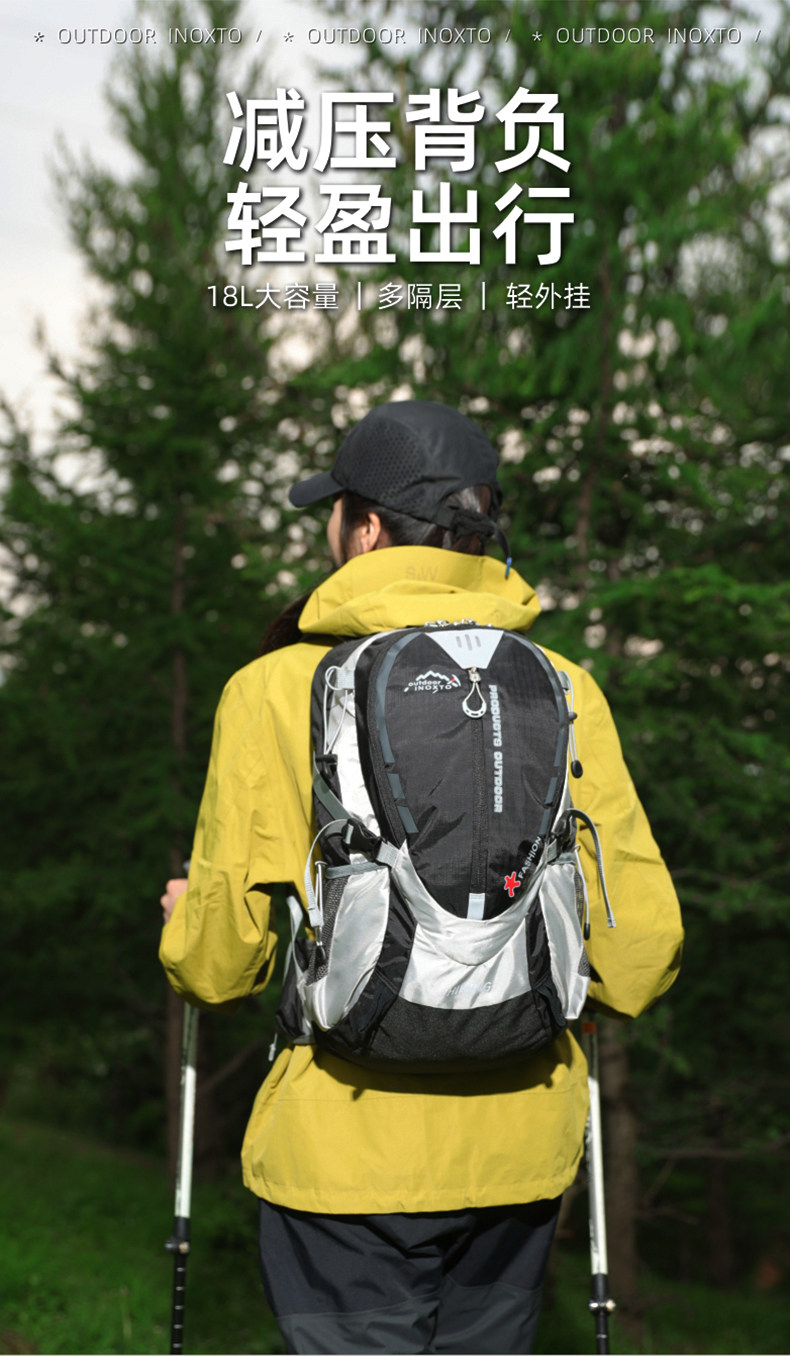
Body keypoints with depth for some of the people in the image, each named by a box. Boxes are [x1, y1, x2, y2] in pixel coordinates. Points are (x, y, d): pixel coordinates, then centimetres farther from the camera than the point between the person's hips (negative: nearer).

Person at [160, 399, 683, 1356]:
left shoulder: (275, 691, -10)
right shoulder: (564, 694, -2)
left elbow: (218, 964, -7)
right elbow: (639, 957, -1)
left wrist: (187, 924, 16)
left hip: (346, 1147, -3)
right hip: (516, 1149, 4)